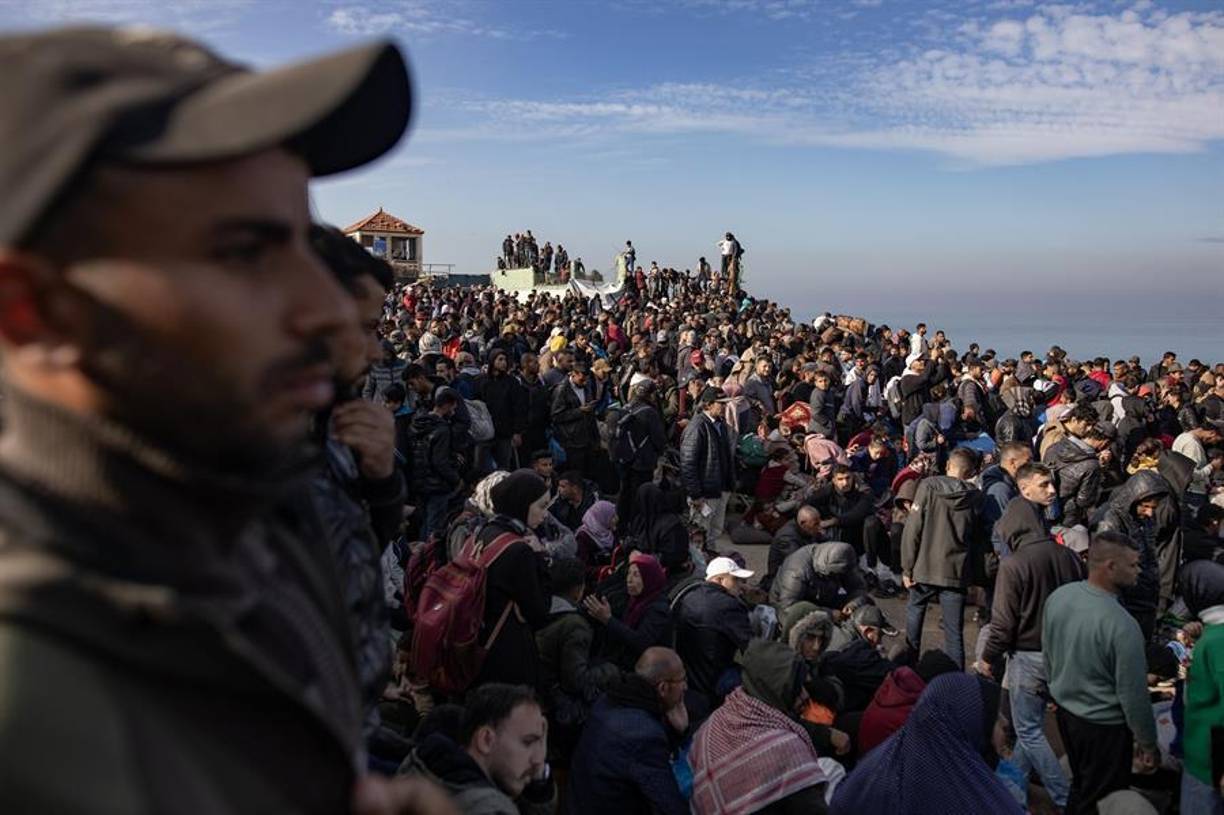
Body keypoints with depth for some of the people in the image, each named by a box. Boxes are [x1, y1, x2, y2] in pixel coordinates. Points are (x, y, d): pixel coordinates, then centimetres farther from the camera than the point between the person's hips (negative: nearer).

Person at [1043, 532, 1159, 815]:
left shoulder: (1058, 596, -10)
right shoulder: (1122, 625, -31)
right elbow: (1133, 695, -21)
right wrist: (1149, 744, -6)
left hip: (1065, 711, 6)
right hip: (1104, 726, -6)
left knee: (1080, 787, 27)